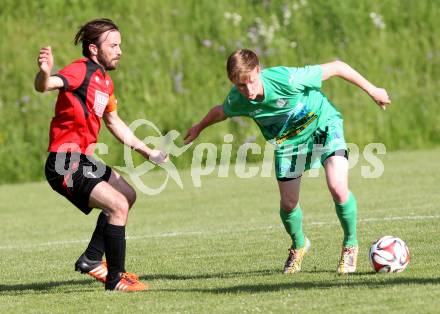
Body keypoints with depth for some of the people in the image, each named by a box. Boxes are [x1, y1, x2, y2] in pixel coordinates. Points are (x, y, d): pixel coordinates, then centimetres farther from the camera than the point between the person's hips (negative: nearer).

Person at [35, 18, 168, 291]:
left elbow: (114, 122, 29)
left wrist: (146, 151, 32)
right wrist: (45, 72, -56)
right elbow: (44, 86, -33)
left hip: (83, 160, 11)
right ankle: (115, 278, -12)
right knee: (118, 204, -20)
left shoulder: (105, 81, 15)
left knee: (128, 195, 24)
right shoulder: (82, 70, -14)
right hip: (65, 164, -11)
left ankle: (92, 259, 24)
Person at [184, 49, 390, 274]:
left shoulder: (286, 79, -37)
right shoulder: (237, 100, -23)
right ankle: (298, 245, 35)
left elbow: (336, 67, -27)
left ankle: (350, 245, 1)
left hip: (323, 124, -4)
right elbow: (219, 112, 5)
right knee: (288, 204, 1)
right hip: (288, 141, 4)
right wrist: (199, 128, 24)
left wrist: (371, 90, -18)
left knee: (338, 187, -23)